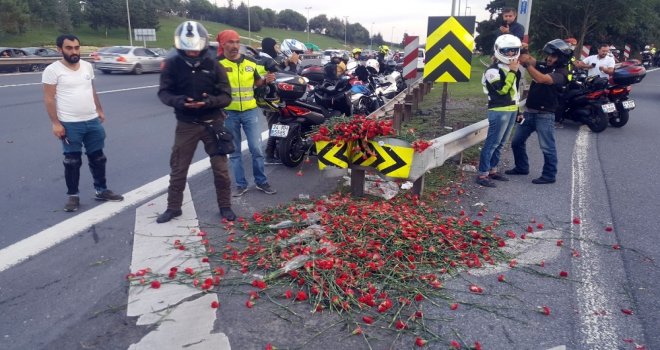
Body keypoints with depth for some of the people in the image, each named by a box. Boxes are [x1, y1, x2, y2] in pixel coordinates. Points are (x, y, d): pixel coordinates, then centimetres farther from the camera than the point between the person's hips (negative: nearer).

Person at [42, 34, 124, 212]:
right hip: (70, 124, -5)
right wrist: (55, 123, -15)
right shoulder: (53, 70, -9)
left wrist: (99, 110, 15)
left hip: (93, 121, 5)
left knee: (97, 158, 12)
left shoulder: (87, 66, 8)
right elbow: (49, 99, -10)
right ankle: (73, 196, 16)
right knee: (72, 161, 4)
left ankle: (101, 190, 26)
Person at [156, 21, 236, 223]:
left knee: (220, 168, 7)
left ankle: (225, 206, 22)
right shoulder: (172, 65, -4)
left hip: (213, 123, 0)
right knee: (178, 168, 9)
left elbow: (226, 96, -5)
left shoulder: (213, 65, -5)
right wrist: (177, 100, -25)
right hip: (186, 125, 0)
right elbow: (163, 92, -3)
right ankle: (173, 207, 25)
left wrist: (211, 101, -26)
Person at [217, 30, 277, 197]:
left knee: (256, 148, 3)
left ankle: (261, 182, 18)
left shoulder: (250, 62, 6)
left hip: (250, 111, 2)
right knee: (234, 152, 8)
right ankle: (241, 184, 19)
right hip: (228, 113, -2)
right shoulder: (217, 64, -6)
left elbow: (257, 82, 18)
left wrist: (266, 79, -3)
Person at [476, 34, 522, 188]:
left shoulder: (512, 68, 17)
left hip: (512, 110, 9)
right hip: (499, 111, -9)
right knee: (492, 143, -8)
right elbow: (503, 89, -21)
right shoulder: (493, 70, -11)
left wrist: (517, 109, 24)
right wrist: (512, 72, -17)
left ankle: (492, 170, 23)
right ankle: (482, 175, -4)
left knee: (500, 143, 14)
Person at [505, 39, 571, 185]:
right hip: (529, 111, 8)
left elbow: (541, 79, -27)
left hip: (544, 115, -7)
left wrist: (527, 63, -27)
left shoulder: (561, 73, -11)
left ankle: (549, 175, 9)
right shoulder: (543, 66, 10)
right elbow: (531, 60, -4)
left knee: (547, 147, -2)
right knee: (517, 142, 14)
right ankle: (521, 167, 29)